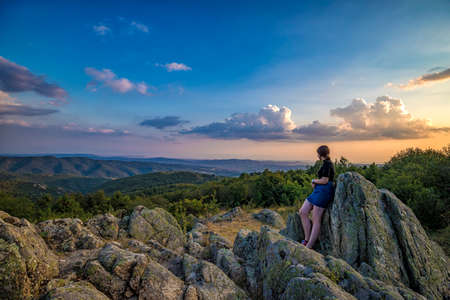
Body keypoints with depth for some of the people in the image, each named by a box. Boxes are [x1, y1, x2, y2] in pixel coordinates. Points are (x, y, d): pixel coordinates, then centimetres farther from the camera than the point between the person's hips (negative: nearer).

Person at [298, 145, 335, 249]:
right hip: (318, 191, 10)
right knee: (302, 212, 3)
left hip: (324, 191, -10)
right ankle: (307, 239, 7)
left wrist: (314, 181, -1)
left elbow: (325, 180, -19)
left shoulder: (327, 163, -12)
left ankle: (308, 246, -5)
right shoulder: (326, 163, 17)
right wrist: (315, 183, 4)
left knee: (316, 220, -8)